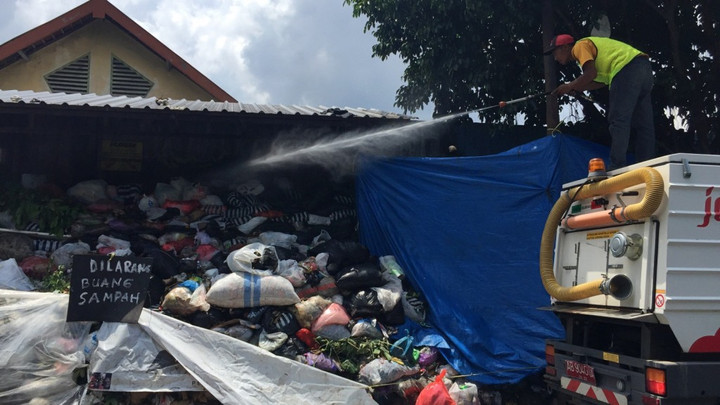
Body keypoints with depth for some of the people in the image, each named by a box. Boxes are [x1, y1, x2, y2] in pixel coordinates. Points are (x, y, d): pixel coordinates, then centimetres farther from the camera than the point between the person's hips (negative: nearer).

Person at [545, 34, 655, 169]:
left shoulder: (580, 46, 2)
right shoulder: (590, 45, 30)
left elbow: (591, 73, -14)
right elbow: (600, 82, 20)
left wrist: (570, 86, -1)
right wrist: (574, 87, 14)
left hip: (627, 68, -10)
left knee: (618, 121, -11)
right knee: (643, 124, 8)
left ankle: (617, 167, -17)